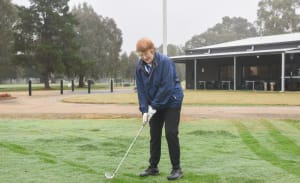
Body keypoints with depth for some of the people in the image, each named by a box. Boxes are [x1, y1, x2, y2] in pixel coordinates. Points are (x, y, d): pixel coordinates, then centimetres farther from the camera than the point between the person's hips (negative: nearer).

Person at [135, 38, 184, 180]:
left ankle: (177, 168, 1)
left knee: (171, 134, -9)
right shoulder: (140, 66, -5)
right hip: (154, 105, 6)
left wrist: (154, 106, -22)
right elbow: (141, 89, -4)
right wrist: (144, 110, -12)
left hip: (171, 102, -6)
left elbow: (167, 86, -25)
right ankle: (153, 167, 17)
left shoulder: (165, 62, -22)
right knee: (154, 135, 7)